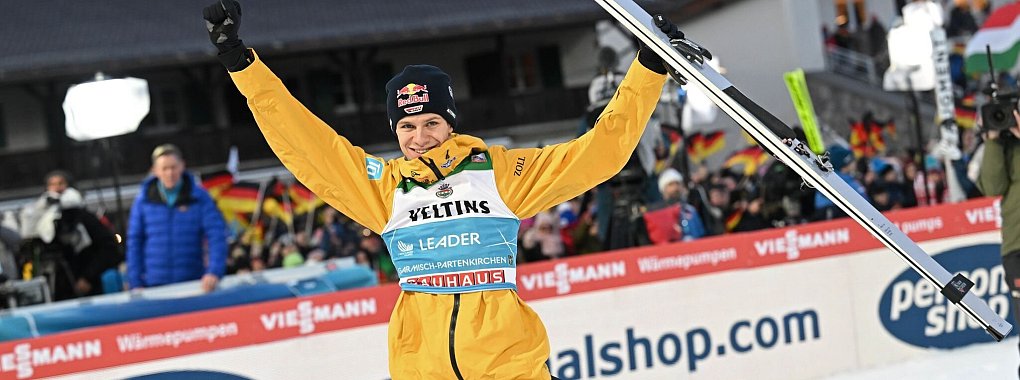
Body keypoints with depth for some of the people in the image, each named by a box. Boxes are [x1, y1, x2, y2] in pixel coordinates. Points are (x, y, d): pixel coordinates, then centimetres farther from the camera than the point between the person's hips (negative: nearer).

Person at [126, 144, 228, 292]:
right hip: (154, 285, 1)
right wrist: (136, 283, -2)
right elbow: (134, 242, 4)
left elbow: (216, 235, -8)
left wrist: (214, 272, -21)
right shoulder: (144, 200, 3)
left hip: (192, 282, 0)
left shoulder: (199, 196, -1)